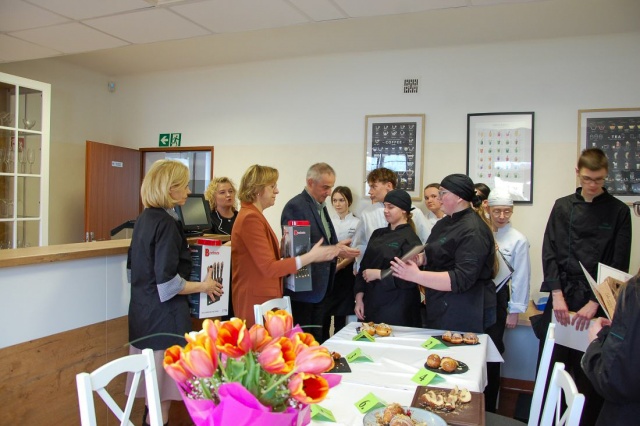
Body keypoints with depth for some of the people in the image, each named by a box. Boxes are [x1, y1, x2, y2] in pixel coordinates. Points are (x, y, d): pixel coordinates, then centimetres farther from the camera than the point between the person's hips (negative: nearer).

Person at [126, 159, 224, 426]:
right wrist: (203, 287, -11)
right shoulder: (166, 223, -19)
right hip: (163, 316, -9)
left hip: (143, 311, 9)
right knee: (161, 398, 3)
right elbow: (168, 283, -24)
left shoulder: (144, 219, 8)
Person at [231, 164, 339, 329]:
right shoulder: (250, 218, -16)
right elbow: (269, 268, -20)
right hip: (256, 303, -10)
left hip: (264, 300, 10)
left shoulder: (254, 216, 14)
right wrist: (310, 256, -18)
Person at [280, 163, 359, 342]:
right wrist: (334, 250, -22)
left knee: (320, 340, 14)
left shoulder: (320, 206, 14)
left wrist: (339, 248, 1)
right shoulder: (295, 207, -14)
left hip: (321, 287, 9)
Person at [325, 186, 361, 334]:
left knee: (342, 313, 4)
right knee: (324, 311, 1)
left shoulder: (356, 223, -3)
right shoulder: (328, 221, 8)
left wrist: (338, 266, -16)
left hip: (345, 271, -2)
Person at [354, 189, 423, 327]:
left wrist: (379, 274, -15)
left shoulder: (410, 240, -9)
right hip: (371, 304, 6)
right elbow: (363, 267, 9)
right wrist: (359, 297, 2)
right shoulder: (378, 234, 10)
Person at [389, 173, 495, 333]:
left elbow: (461, 279, -27)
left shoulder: (473, 231, -20)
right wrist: (421, 258, -2)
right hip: (441, 308, 9)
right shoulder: (444, 223, 9)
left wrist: (417, 276, -31)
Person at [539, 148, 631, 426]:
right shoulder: (563, 207, 7)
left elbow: (618, 264, -2)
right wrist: (557, 294, -8)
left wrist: (594, 302, -12)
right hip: (561, 296, 1)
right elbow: (549, 252, 2)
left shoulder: (619, 211, 2)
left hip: (596, 301, -1)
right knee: (551, 364, 4)